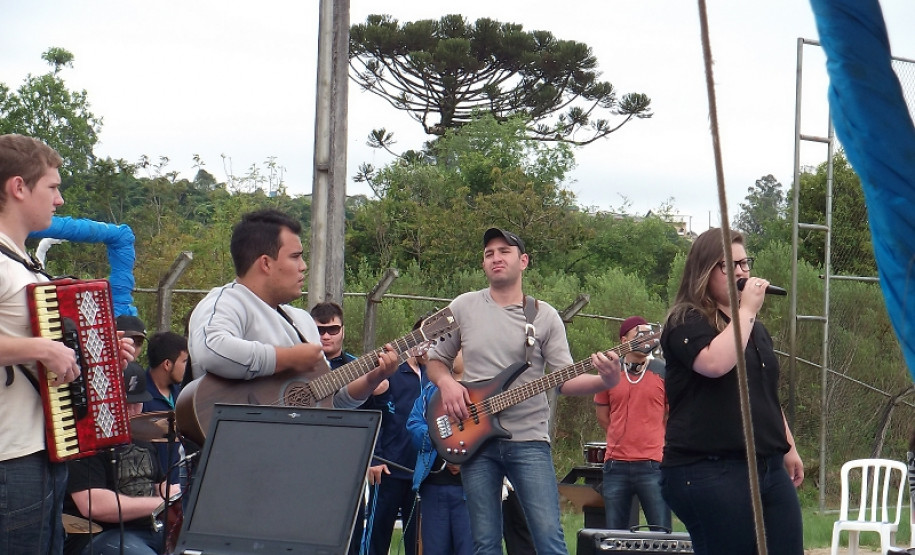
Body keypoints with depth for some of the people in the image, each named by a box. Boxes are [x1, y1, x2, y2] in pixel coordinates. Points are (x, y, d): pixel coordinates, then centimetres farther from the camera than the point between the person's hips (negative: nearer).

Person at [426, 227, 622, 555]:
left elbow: (564, 380, 0)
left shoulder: (545, 316, 4)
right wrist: (446, 383, -8)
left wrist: (604, 381, -20)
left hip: (529, 440, -1)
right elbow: (436, 361, 15)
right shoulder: (463, 308, 7)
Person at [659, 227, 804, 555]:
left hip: (769, 467, 8)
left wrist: (789, 448, 27)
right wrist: (746, 309, -14)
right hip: (709, 471, -8)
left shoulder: (755, 328, 23)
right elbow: (715, 363, -24)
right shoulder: (686, 323, -4)